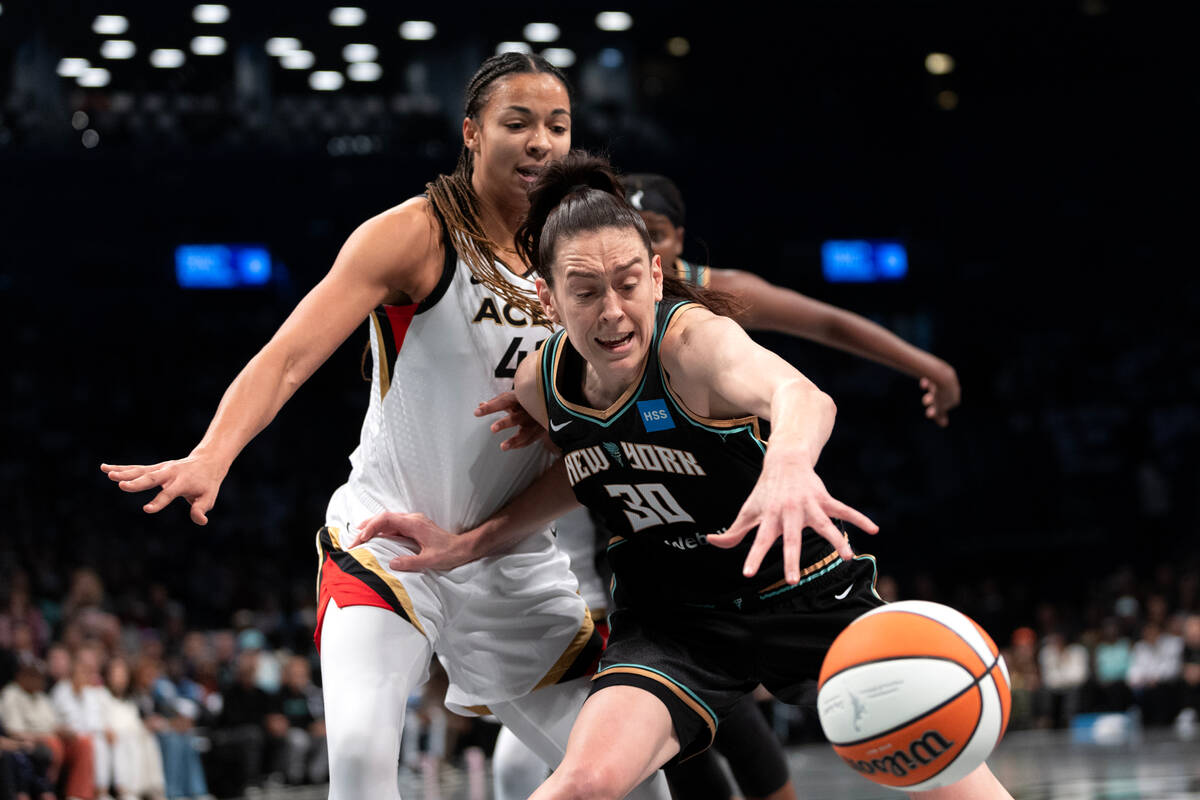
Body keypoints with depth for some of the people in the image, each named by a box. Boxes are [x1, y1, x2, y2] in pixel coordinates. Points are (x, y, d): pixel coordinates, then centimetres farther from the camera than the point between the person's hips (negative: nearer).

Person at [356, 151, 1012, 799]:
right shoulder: (540, 385, -9)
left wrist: (789, 465, -75)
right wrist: (469, 544, 3)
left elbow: (797, 393, -51)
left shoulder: (694, 339, -27)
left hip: (804, 591, -2)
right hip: (669, 616, 3)